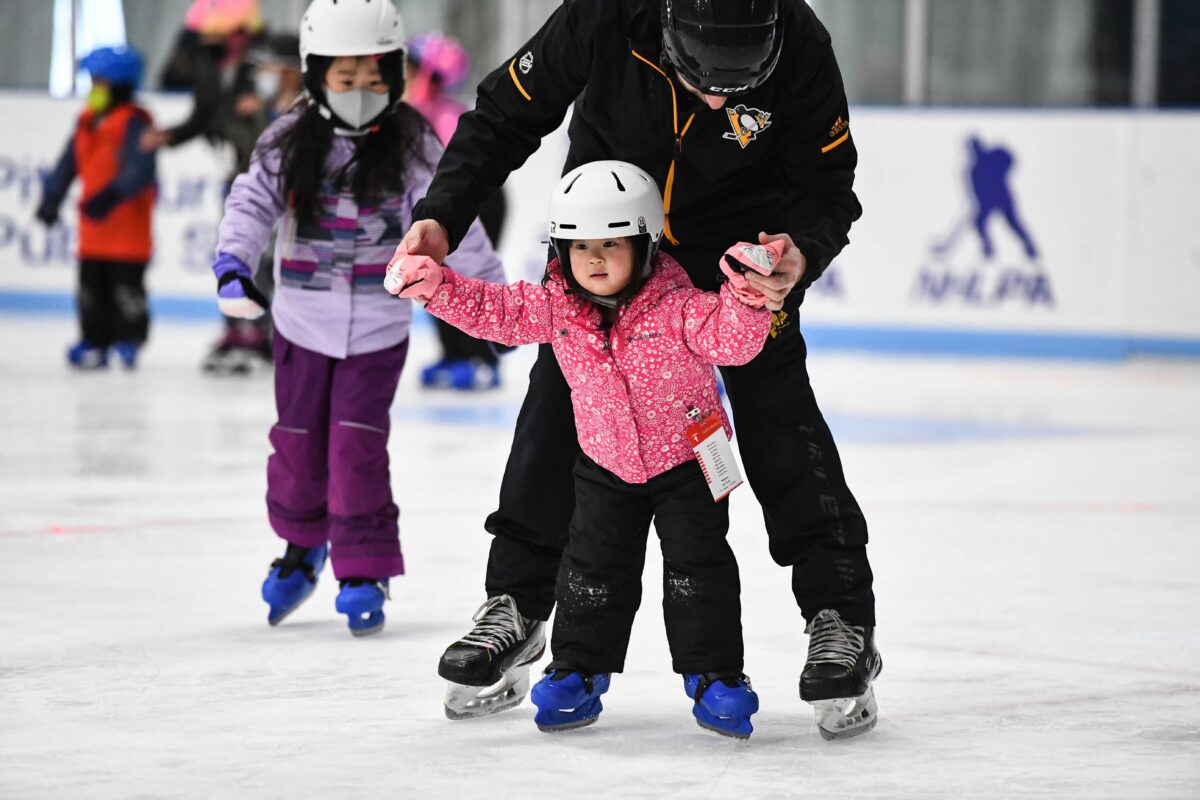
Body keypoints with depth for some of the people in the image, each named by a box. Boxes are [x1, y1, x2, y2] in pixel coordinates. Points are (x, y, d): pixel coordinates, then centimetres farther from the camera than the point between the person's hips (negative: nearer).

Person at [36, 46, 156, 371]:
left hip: (128, 228, -8)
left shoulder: (134, 124, -14)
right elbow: (68, 164, 15)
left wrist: (110, 196, -34)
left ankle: (129, 340, 5)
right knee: (92, 287, 10)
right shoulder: (88, 123, 12)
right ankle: (95, 341, 17)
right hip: (94, 233, 8)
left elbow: (140, 169, -25)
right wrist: (52, 197, 4)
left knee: (126, 286, -4)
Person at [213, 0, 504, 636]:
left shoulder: (411, 147, -5)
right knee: (299, 441, 9)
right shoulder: (289, 143, -4)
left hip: (378, 328, -2)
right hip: (302, 324, 2)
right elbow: (251, 203, -11)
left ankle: (364, 573, 2)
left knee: (357, 445, -9)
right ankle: (302, 546, 35)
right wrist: (232, 262, -29)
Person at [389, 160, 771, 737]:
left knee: (697, 566, -3)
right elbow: (493, 311, -4)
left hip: (687, 459, -4)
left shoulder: (676, 306, -23)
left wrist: (746, 301, -51)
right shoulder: (556, 306, -9)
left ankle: (713, 674, 7)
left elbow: (731, 341, -32)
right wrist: (436, 285, -15)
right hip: (606, 463, 4)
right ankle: (578, 672, 19)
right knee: (592, 566, 7)